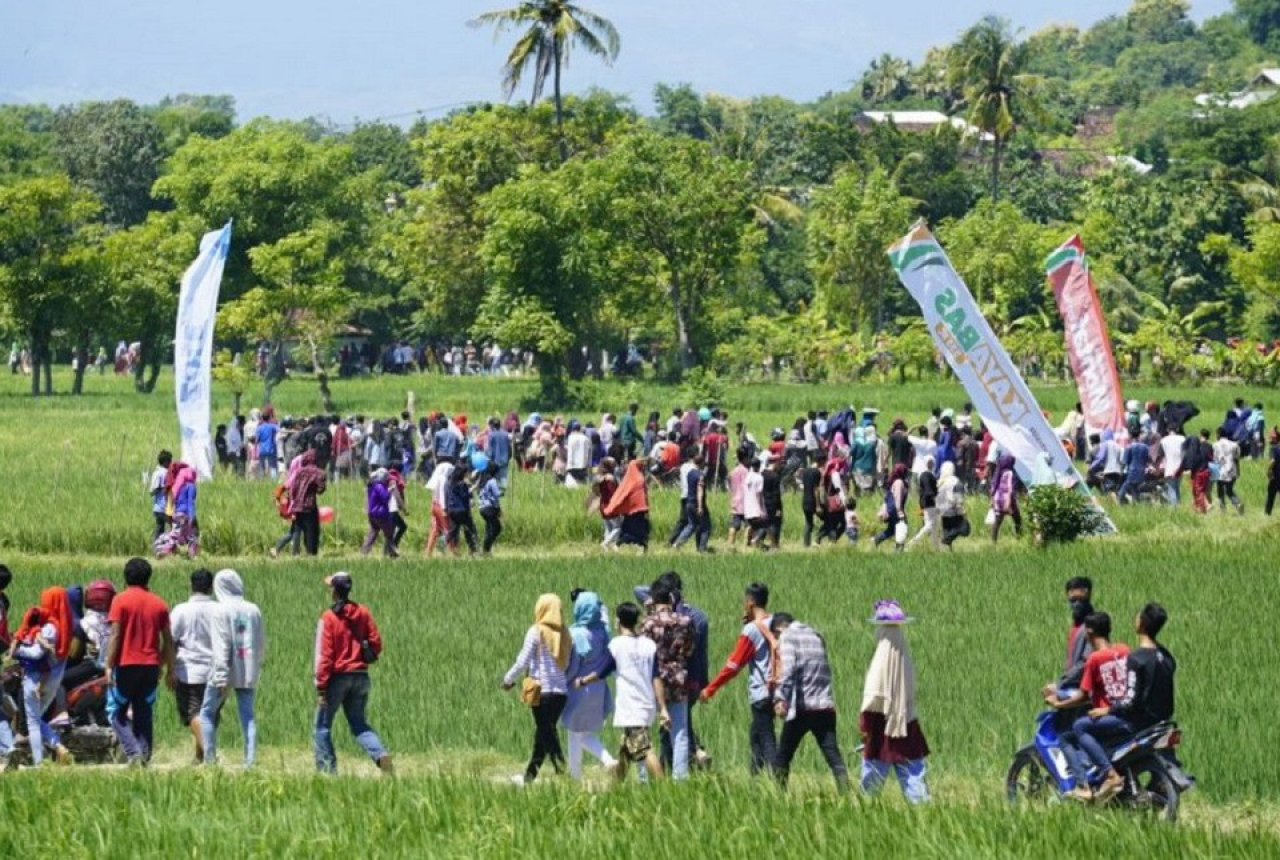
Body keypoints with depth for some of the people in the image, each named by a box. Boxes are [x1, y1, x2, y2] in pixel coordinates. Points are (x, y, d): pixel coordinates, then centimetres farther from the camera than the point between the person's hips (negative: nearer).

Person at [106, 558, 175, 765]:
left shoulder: (121, 600, -5)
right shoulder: (159, 604, 7)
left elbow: (115, 635, -11)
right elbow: (168, 640, 8)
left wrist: (109, 666, -9)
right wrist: (170, 670, 15)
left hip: (126, 664, -4)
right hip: (151, 666, 4)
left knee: (116, 711, 5)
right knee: (144, 713, 10)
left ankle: (133, 751, -12)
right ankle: (145, 757, 5)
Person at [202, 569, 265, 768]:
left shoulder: (222, 611, -8)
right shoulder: (253, 610, 6)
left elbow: (221, 647, -12)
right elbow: (262, 643, 9)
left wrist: (220, 677, -14)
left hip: (227, 671, -4)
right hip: (249, 673, 4)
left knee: (207, 713, 9)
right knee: (248, 716, 6)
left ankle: (209, 757, 3)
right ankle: (250, 761, -2)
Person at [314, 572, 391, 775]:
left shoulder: (328, 618, -12)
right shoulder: (363, 613, 2)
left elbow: (324, 654, -14)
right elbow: (376, 643, 3)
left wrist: (320, 688, -12)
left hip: (337, 676, -5)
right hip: (360, 675, 5)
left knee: (323, 726, 8)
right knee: (358, 724, 14)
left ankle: (327, 769, 3)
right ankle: (381, 755, -10)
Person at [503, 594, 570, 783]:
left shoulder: (536, 632, -6)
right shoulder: (564, 635, 9)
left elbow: (523, 661, -5)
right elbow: (570, 664, 8)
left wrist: (508, 680, 7)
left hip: (542, 690, -6)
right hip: (561, 691, 6)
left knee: (547, 734, -5)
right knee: (543, 734, 15)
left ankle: (562, 772, -21)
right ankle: (530, 776, 23)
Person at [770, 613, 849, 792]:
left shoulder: (788, 636, 1)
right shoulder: (816, 636, 20)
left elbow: (788, 668, -16)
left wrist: (780, 697, -24)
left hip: (802, 708, -5)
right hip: (825, 707, 5)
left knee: (782, 757, 10)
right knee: (834, 757, -3)